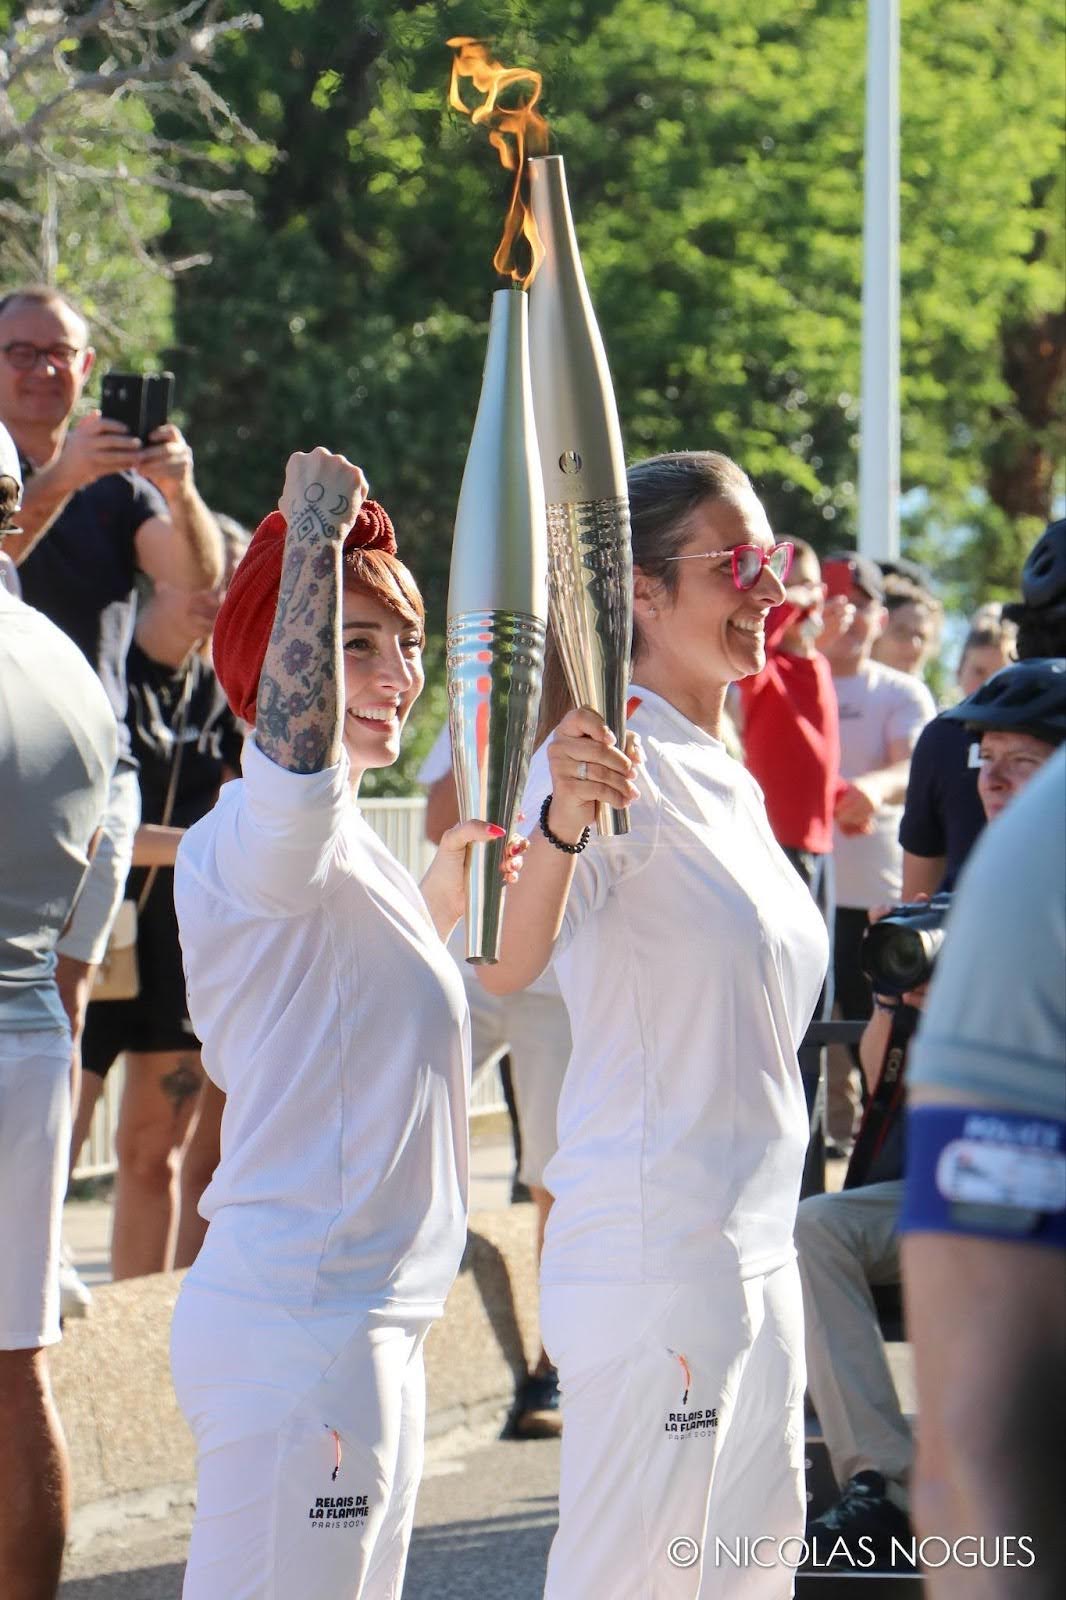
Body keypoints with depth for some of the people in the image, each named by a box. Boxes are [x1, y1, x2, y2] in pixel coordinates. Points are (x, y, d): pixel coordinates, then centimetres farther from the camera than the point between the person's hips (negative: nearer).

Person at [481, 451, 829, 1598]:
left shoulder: (729, 783, 16)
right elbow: (504, 966, -31)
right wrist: (561, 822, -50)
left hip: (757, 1253, 9)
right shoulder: (615, 762, -13)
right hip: (653, 1254, -9)